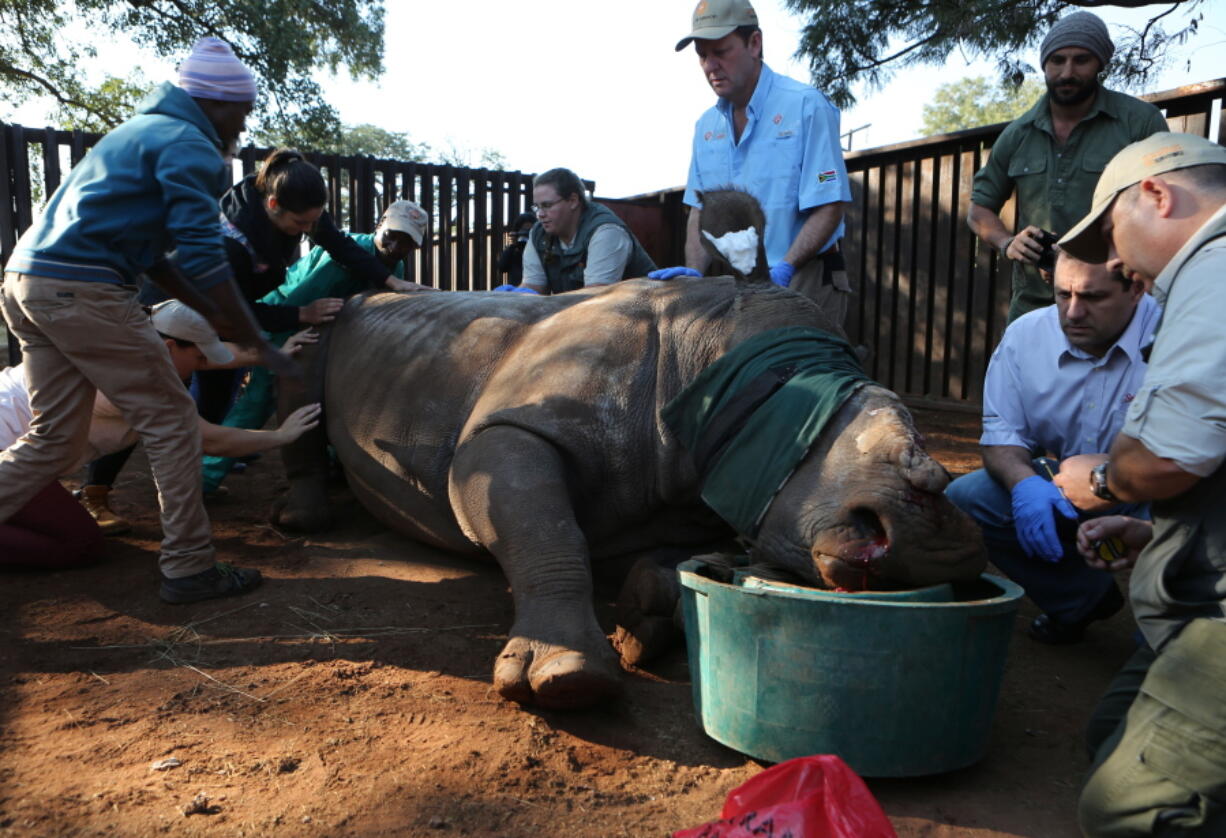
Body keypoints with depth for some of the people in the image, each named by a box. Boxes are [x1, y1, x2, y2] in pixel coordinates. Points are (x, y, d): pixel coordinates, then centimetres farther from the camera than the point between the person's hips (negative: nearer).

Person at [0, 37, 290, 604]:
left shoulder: (143, 130, 26)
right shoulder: (189, 146, -5)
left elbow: (153, 252, 28)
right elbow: (204, 259, -14)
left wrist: (216, 315, 28)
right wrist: (258, 344, -8)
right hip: (82, 288, -9)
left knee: (55, 439, 14)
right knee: (170, 419, -1)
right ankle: (189, 568, 3)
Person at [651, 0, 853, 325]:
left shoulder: (806, 106, -12)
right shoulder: (706, 126, 8)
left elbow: (829, 208, -16)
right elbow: (700, 211, 10)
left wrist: (782, 272, -28)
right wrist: (694, 271, -7)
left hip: (806, 279, -5)